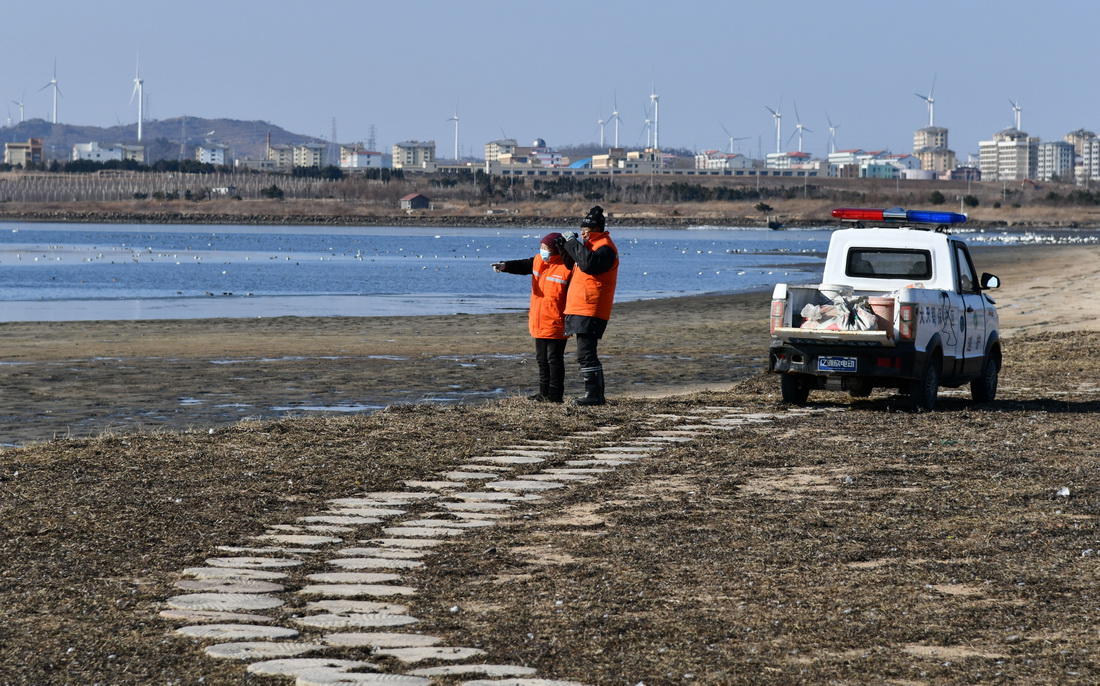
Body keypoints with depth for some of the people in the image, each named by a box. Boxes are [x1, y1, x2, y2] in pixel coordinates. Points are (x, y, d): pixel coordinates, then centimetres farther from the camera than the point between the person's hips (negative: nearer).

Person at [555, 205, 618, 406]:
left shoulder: (605, 248, -11)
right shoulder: (591, 245, 21)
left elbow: (589, 263, -30)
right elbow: (575, 266, 28)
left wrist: (573, 243, -21)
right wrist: (565, 247, 12)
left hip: (590, 311, -11)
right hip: (580, 309, 11)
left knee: (586, 353, -13)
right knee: (586, 354, 12)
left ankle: (594, 395, -12)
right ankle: (595, 395, 15)